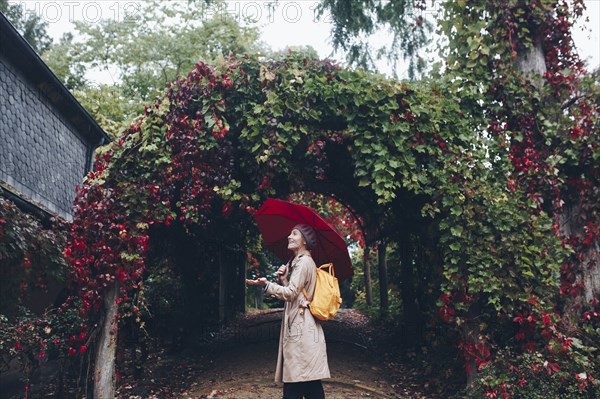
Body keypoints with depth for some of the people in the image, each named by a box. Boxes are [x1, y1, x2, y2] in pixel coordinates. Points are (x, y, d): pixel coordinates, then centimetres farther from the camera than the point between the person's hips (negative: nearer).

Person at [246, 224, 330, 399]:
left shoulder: (304, 262, -10)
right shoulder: (297, 262, 20)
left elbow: (291, 293, -17)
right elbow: (292, 293, 19)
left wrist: (266, 284, -18)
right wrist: (283, 279, 4)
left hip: (301, 326, -10)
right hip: (299, 324, 10)